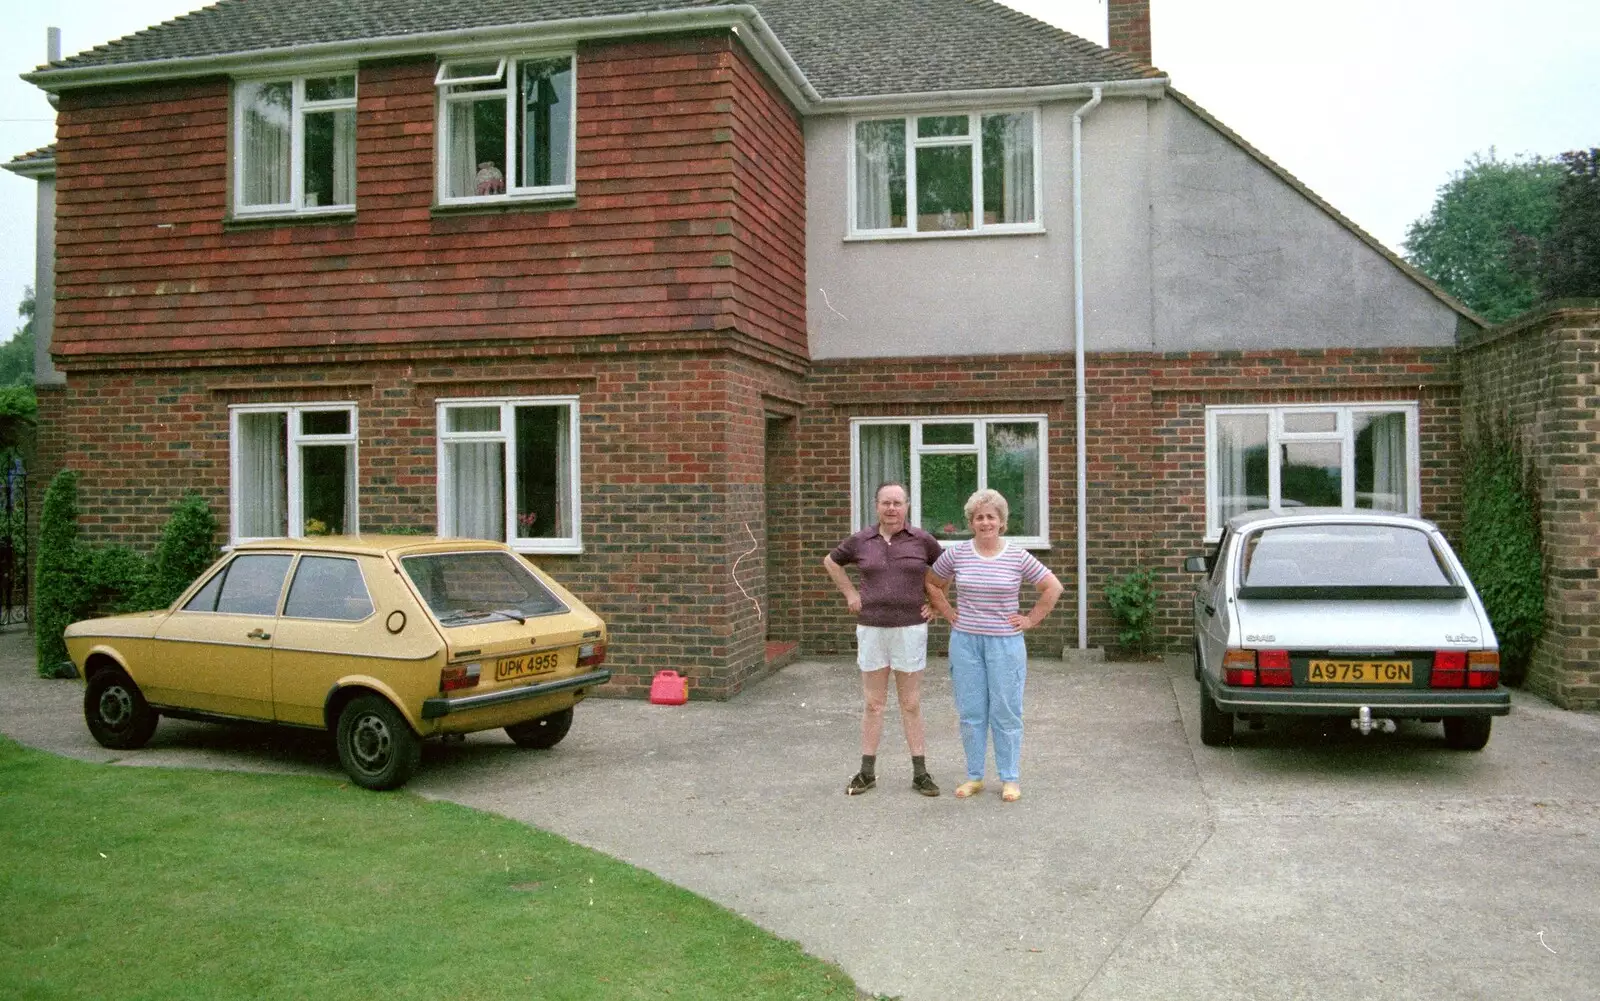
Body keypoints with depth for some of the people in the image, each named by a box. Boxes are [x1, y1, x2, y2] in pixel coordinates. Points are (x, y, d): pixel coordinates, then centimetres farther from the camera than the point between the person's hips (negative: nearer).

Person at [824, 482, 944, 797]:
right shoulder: (860, 541, 2)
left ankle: (920, 773, 13)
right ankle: (867, 772, 16)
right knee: (873, 703, 8)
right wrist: (850, 594, 9)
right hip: (871, 629, 1)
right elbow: (830, 561, 18)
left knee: (911, 703, 5)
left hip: (910, 629, -1)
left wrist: (935, 604, 6)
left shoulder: (922, 540, -2)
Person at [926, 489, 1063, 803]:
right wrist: (948, 613, 6)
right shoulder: (956, 554, 0)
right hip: (965, 642, 2)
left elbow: (1052, 588, 3)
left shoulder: (1018, 557, -3)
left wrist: (1030, 620, 0)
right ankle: (974, 776, 20)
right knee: (970, 713, 8)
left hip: (1005, 643, -1)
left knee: (1006, 712, 4)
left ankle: (1010, 779, 15)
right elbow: (932, 583, 14)